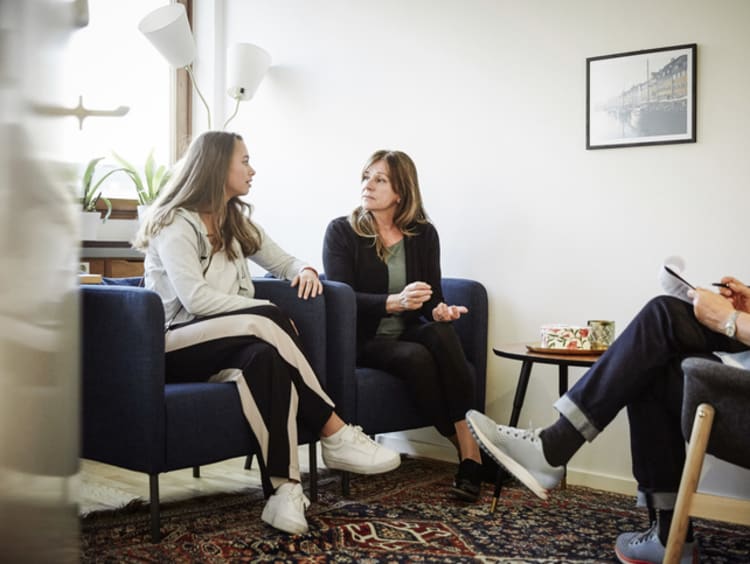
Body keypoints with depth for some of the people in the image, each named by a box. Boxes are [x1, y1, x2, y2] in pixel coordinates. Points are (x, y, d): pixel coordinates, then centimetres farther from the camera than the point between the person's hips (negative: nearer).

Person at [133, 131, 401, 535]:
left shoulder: (237, 221, 17)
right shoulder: (175, 224, -7)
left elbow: (283, 261, 22)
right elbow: (194, 299, -19)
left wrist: (304, 270, -3)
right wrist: (268, 311, -22)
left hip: (231, 343, 6)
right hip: (177, 345, -6)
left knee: (265, 357, -32)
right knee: (265, 322, -33)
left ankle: (284, 488, -41)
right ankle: (336, 435, -27)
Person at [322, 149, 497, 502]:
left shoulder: (423, 234, 6)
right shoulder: (341, 232, -4)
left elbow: (431, 298, 5)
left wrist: (439, 311, -20)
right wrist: (395, 302, -31)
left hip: (409, 333, 3)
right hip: (362, 341, -3)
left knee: (441, 333, -31)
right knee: (417, 357, -32)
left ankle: (471, 450, -30)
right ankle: (467, 451, -19)